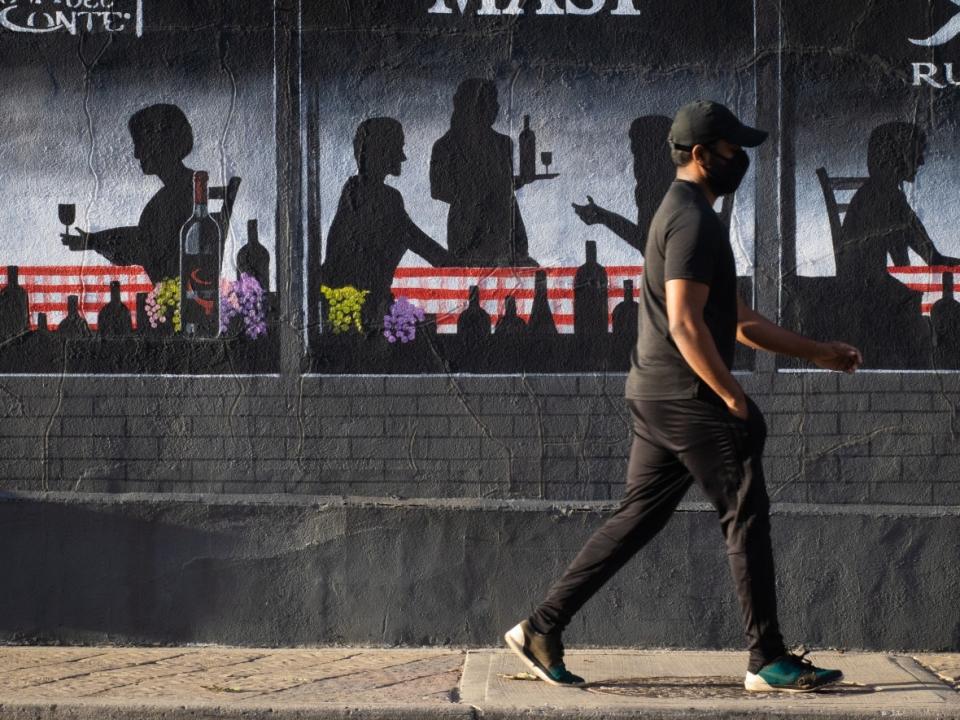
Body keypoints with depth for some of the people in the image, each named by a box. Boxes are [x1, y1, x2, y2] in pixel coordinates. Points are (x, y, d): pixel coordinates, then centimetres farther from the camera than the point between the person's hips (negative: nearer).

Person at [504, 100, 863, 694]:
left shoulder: (686, 215, 21)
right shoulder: (693, 220, -13)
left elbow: (740, 322, 24)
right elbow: (685, 325, -22)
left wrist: (817, 352, 22)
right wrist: (735, 399, -18)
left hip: (655, 395, 10)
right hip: (687, 395, -10)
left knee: (638, 519, 11)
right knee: (747, 516, -3)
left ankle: (542, 629, 10)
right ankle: (768, 662, 2)